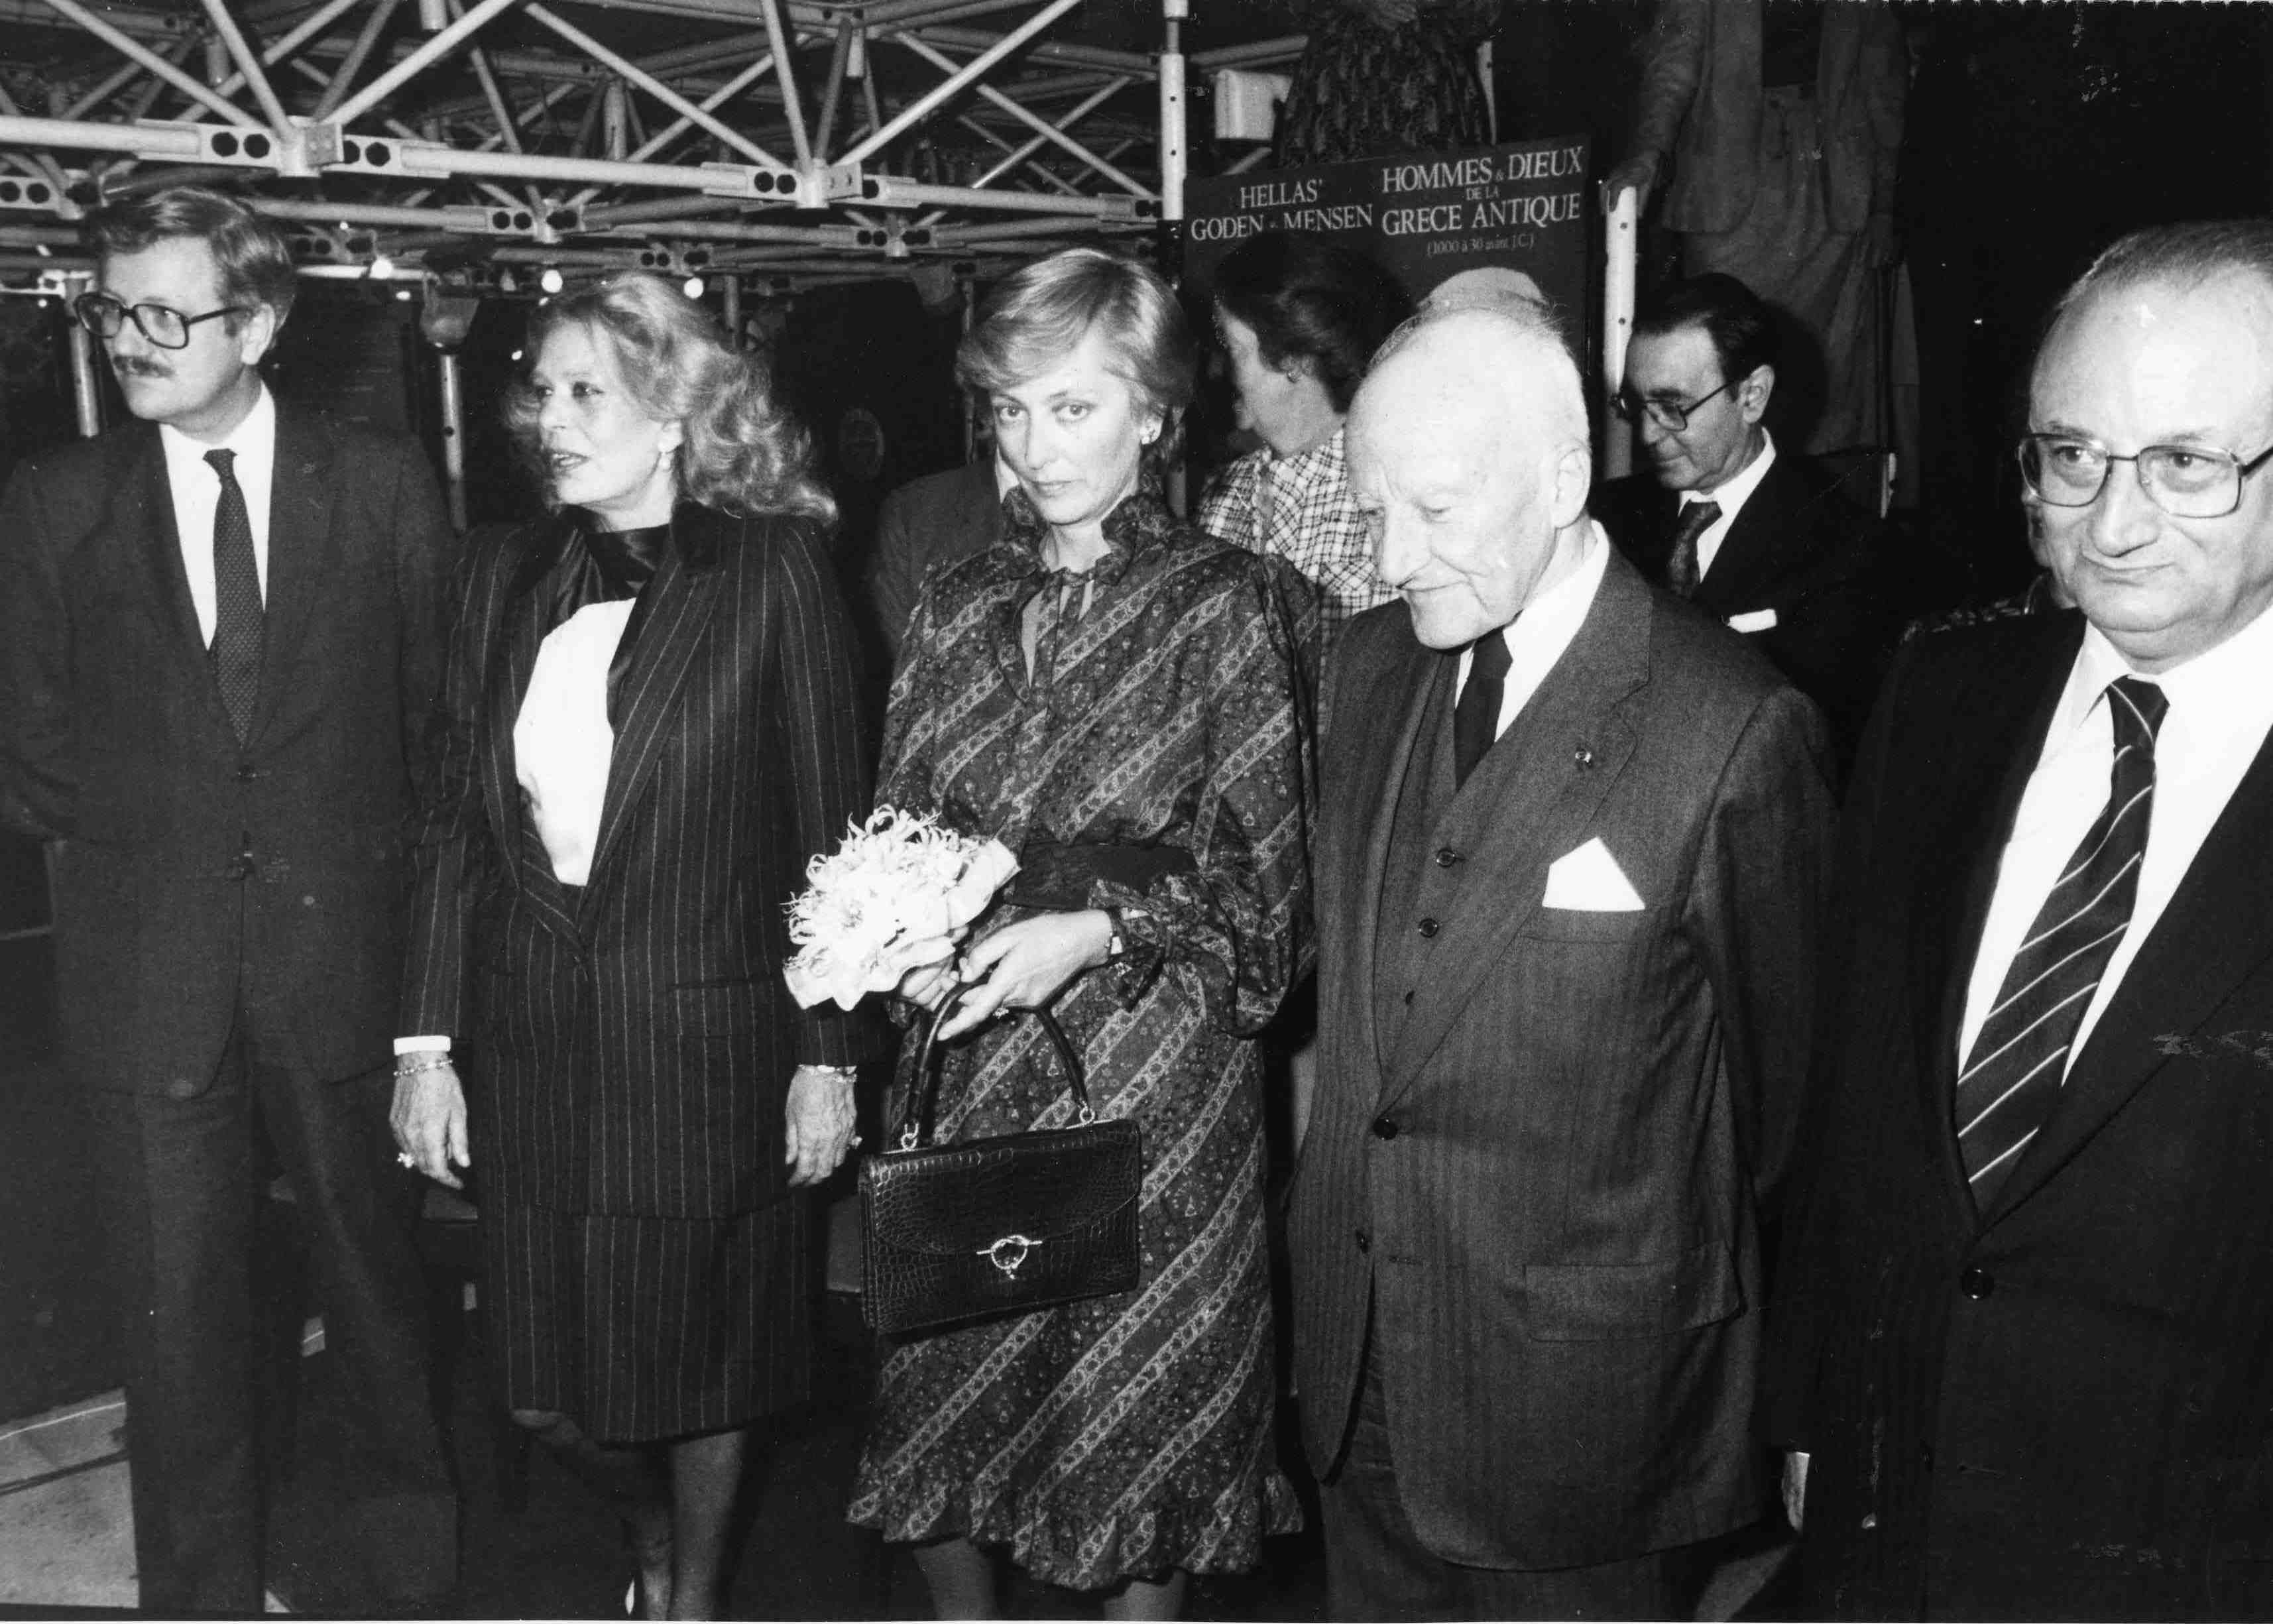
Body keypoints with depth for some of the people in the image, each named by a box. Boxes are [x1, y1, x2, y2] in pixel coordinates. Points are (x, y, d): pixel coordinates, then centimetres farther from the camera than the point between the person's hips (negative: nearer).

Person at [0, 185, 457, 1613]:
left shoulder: (383, 484, 0)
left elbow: (437, 707, 8)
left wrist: (355, 846, 4)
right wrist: (140, 839, 2)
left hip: (344, 952, 0)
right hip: (149, 972, 1)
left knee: (378, 1269, 14)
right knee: (179, 1311, 8)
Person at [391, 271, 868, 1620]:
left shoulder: (774, 575, -7)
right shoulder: (510, 577, 5)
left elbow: (830, 829, -6)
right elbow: (460, 823, 7)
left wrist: (829, 1056, -7)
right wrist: (428, 1041, 2)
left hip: (709, 1038, -4)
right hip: (531, 1040, 4)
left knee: (707, 1361, 11)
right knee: (547, 1379, 11)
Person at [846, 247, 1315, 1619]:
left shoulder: (1231, 606, -5)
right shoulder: (959, 604, 8)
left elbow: (1265, 884, -5)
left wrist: (1096, 932, -17)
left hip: (1157, 1087, -4)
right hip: (968, 1068, 4)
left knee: (1146, 1424, 7)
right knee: (940, 1410, 11)